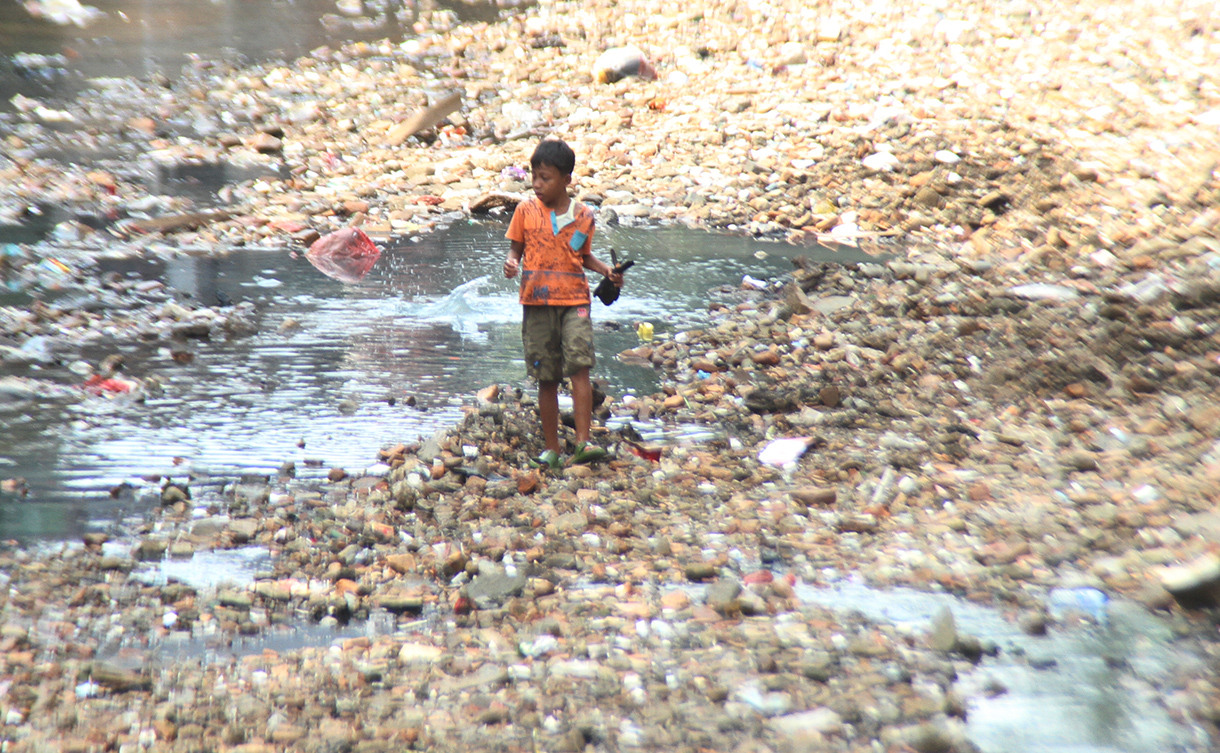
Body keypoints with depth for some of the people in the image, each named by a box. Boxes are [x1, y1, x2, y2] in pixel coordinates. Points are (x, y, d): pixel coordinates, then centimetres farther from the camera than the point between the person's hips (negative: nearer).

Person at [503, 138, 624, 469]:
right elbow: (516, 247, 10)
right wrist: (512, 263, -12)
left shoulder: (583, 216, 3)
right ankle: (551, 448, 14)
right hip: (537, 302, 1)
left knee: (579, 366, -16)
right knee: (547, 377, 6)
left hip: (574, 300, -1)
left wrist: (606, 270, -1)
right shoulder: (526, 211, 2)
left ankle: (583, 442, -15)